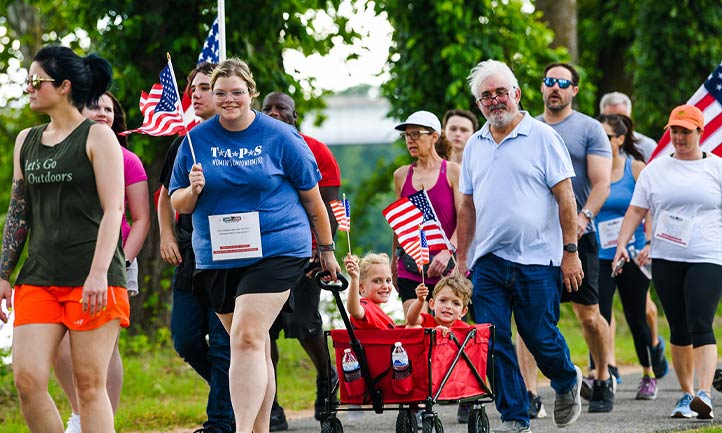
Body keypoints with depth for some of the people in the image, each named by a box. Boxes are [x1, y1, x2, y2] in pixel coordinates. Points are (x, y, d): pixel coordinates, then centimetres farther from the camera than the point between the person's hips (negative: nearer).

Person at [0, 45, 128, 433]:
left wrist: (99, 273, -18)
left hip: (92, 279, -5)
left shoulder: (97, 136, -2)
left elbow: (113, 210, -8)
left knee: (89, 385, -4)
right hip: (38, 279, 5)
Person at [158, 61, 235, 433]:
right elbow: (166, 195, 22)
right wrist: (167, 236, 9)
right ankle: (234, 390, 26)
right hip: (189, 258, 6)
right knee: (185, 340, 6)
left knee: (223, 343, -5)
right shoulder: (184, 143, 12)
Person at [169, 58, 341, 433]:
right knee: (255, 346, 11)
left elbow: (311, 197, 7)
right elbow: (178, 204, 10)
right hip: (217, 258, 4)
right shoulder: (197, 140, 6)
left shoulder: (280, 137, -1)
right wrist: (193, 190, -13)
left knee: (248, 338, -19)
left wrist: (326, 250, 11)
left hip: (275, 251, -4)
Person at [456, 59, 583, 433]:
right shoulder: (475, 146, 13)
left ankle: (567, 382, 31)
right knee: (493, 343, -3)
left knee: (541, 338, 0)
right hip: (488, 261, 4)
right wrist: (461, 258, 13)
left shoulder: (542, 136, -2)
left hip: (536, 259, -4)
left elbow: (565, 197, -4)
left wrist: (570, 251, -9)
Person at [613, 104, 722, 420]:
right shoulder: (656, 169, 10)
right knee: (679, 329, 7)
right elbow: (637, 210, 10)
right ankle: (686, 394, 16)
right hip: (666, 260, 3)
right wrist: (622, 243, -2)